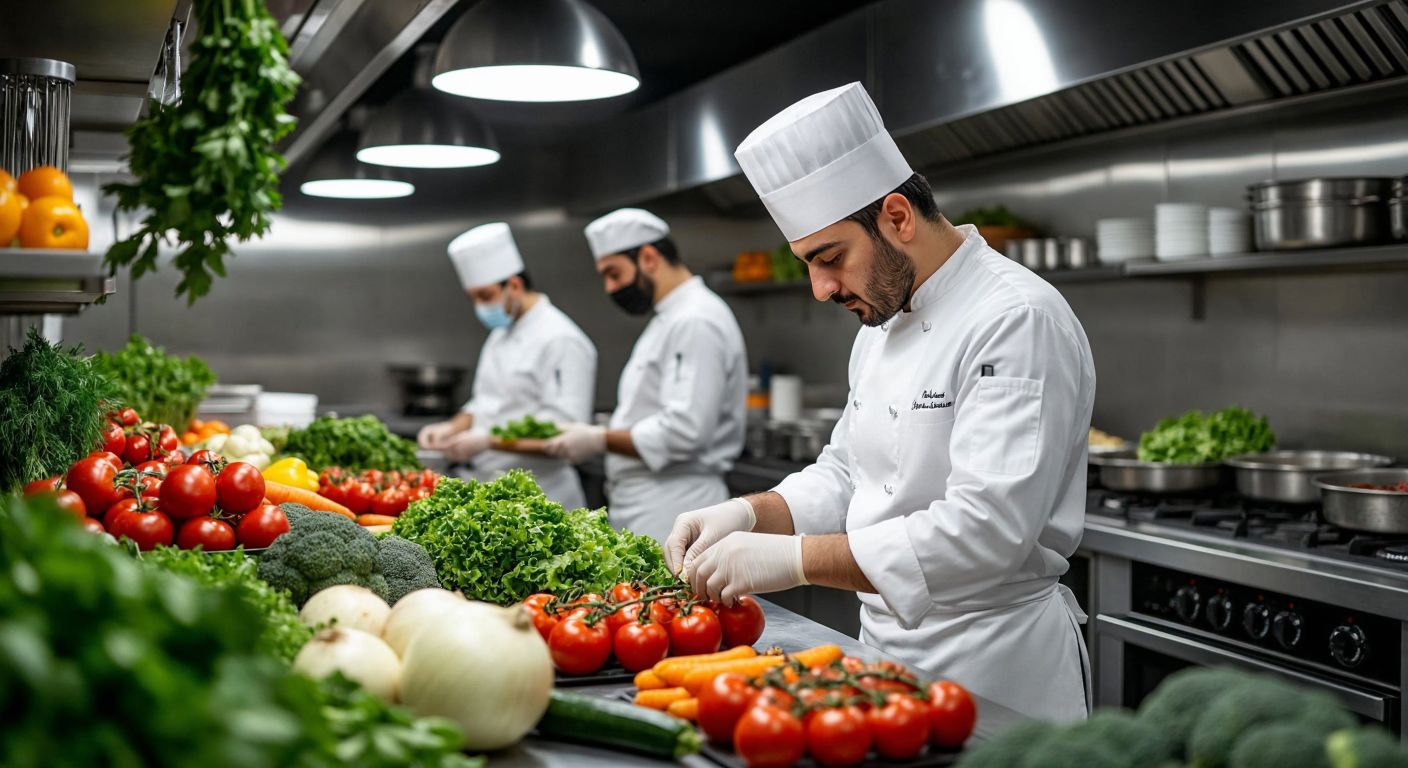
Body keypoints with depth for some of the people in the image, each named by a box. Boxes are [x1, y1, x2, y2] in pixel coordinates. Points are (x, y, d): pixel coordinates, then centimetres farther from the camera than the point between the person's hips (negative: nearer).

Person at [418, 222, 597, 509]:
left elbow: (562, 427, -23)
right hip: (490, 487, 8)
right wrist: (452, 428, 5)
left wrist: (485, 440, -25)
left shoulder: (560, 340, -15)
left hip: (537, 495, -8)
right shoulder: (501, 335, 16)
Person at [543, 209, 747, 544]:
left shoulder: (696, 323, -16)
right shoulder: (669, 318, 18)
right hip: (644, 510, 10)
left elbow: (683, 432, -24)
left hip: (670, 515, -10)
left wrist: (600, 440, -15)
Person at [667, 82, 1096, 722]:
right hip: (890, 645, 8)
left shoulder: (1020, 321, -22)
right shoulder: (882, 325, 8)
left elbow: (986, 530, -30)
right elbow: (844, 475, 15)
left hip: (995, 671, -8)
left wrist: (793, 559, -31)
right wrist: (750, 515, -4)